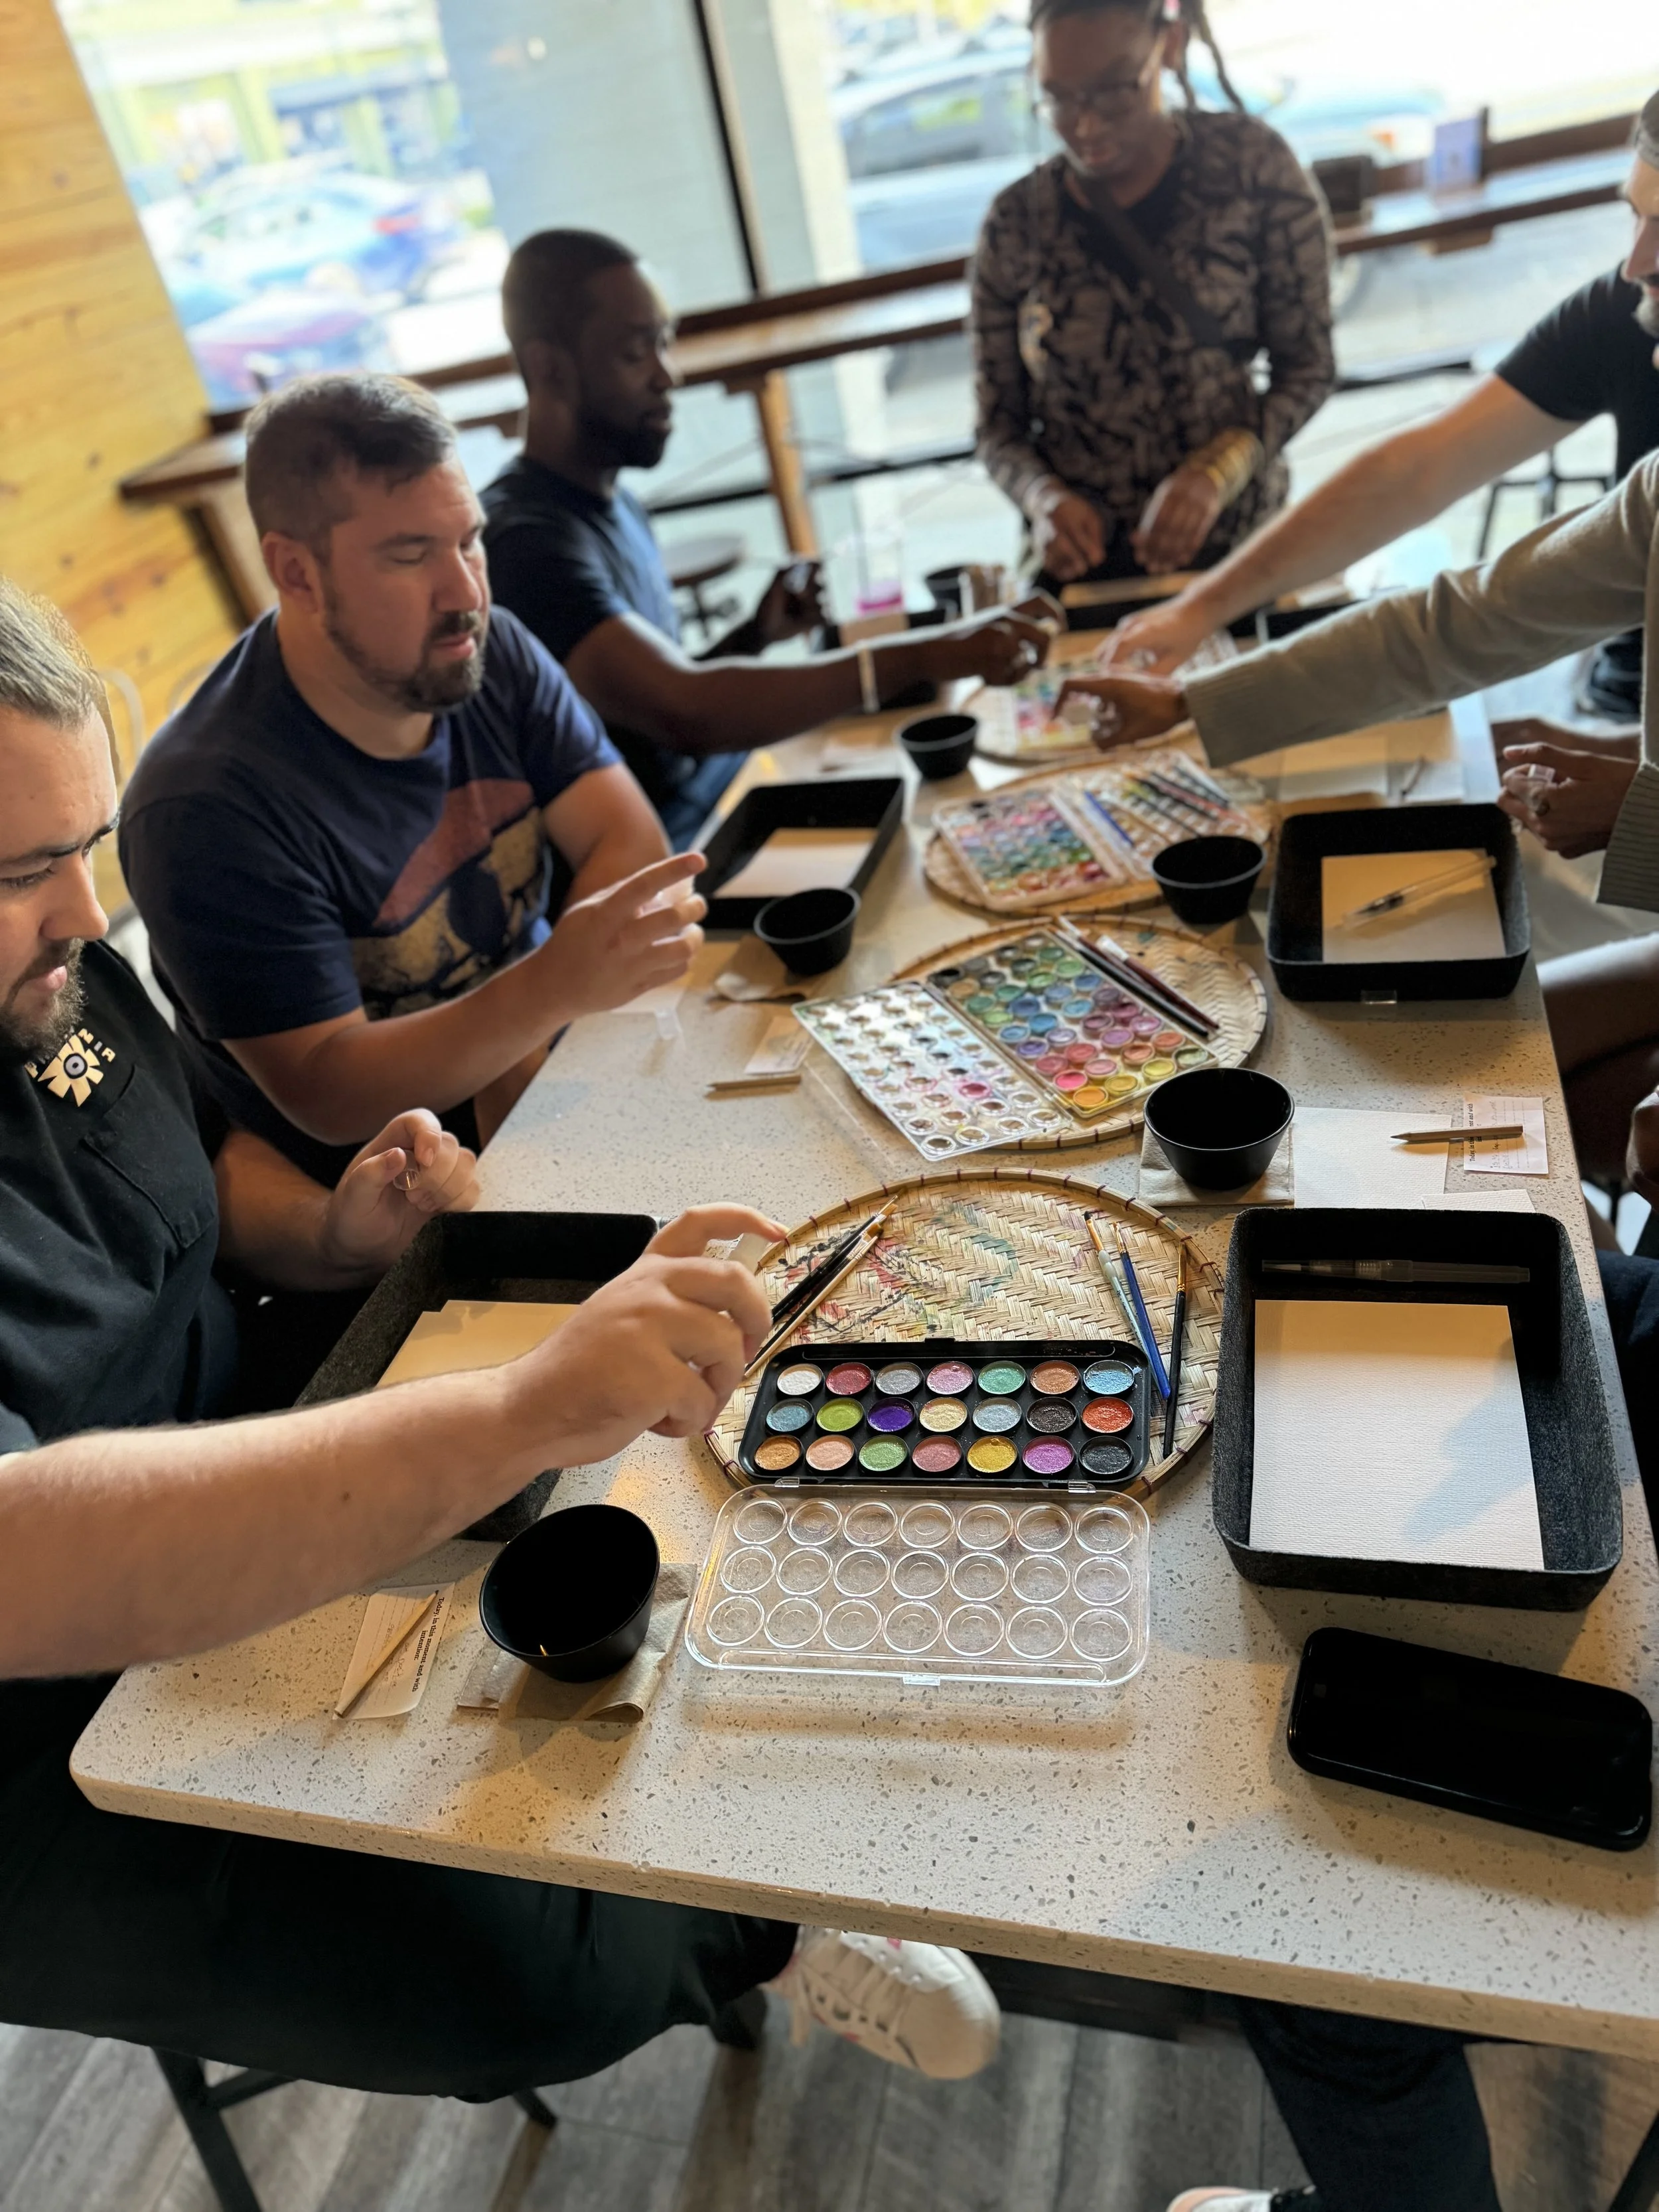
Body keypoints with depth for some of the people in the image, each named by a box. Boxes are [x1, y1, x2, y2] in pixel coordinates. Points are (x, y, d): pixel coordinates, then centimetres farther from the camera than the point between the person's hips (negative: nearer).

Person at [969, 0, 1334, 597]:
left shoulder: (1252, 166, -4)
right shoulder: (1015, 226, -1)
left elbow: (1307, 367, -2)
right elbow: (999, 428, 3)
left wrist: (1217, 472, -21)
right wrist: (1043, 498, -19)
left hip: (1239, 547, -1)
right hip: (1080, 565, 1)